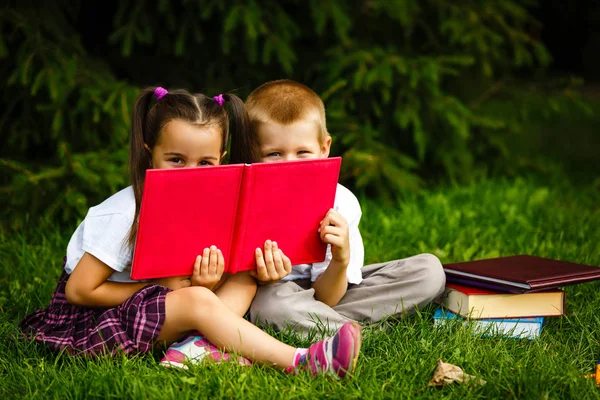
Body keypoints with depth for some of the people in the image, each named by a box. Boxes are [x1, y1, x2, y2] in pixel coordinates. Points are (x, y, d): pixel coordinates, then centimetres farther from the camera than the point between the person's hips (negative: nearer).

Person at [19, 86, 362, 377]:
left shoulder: (204, 206, -2)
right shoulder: (125, 214, -22)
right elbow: (79, 290, -21)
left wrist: (202, 282, -25)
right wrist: (166, 287, -20)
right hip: (87, 319, -8)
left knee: (242, 279, -4)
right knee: (197, 301, -30)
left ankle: (195, 346, -28)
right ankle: (300, 361, -31)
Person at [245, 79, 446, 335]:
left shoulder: (341, 204, -16)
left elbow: (324, 299, -14)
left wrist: (340, 261, -35)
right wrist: (262, 277, -40)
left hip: (328, 291, 4)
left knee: (429, 269, -10)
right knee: (271, 302, -42)